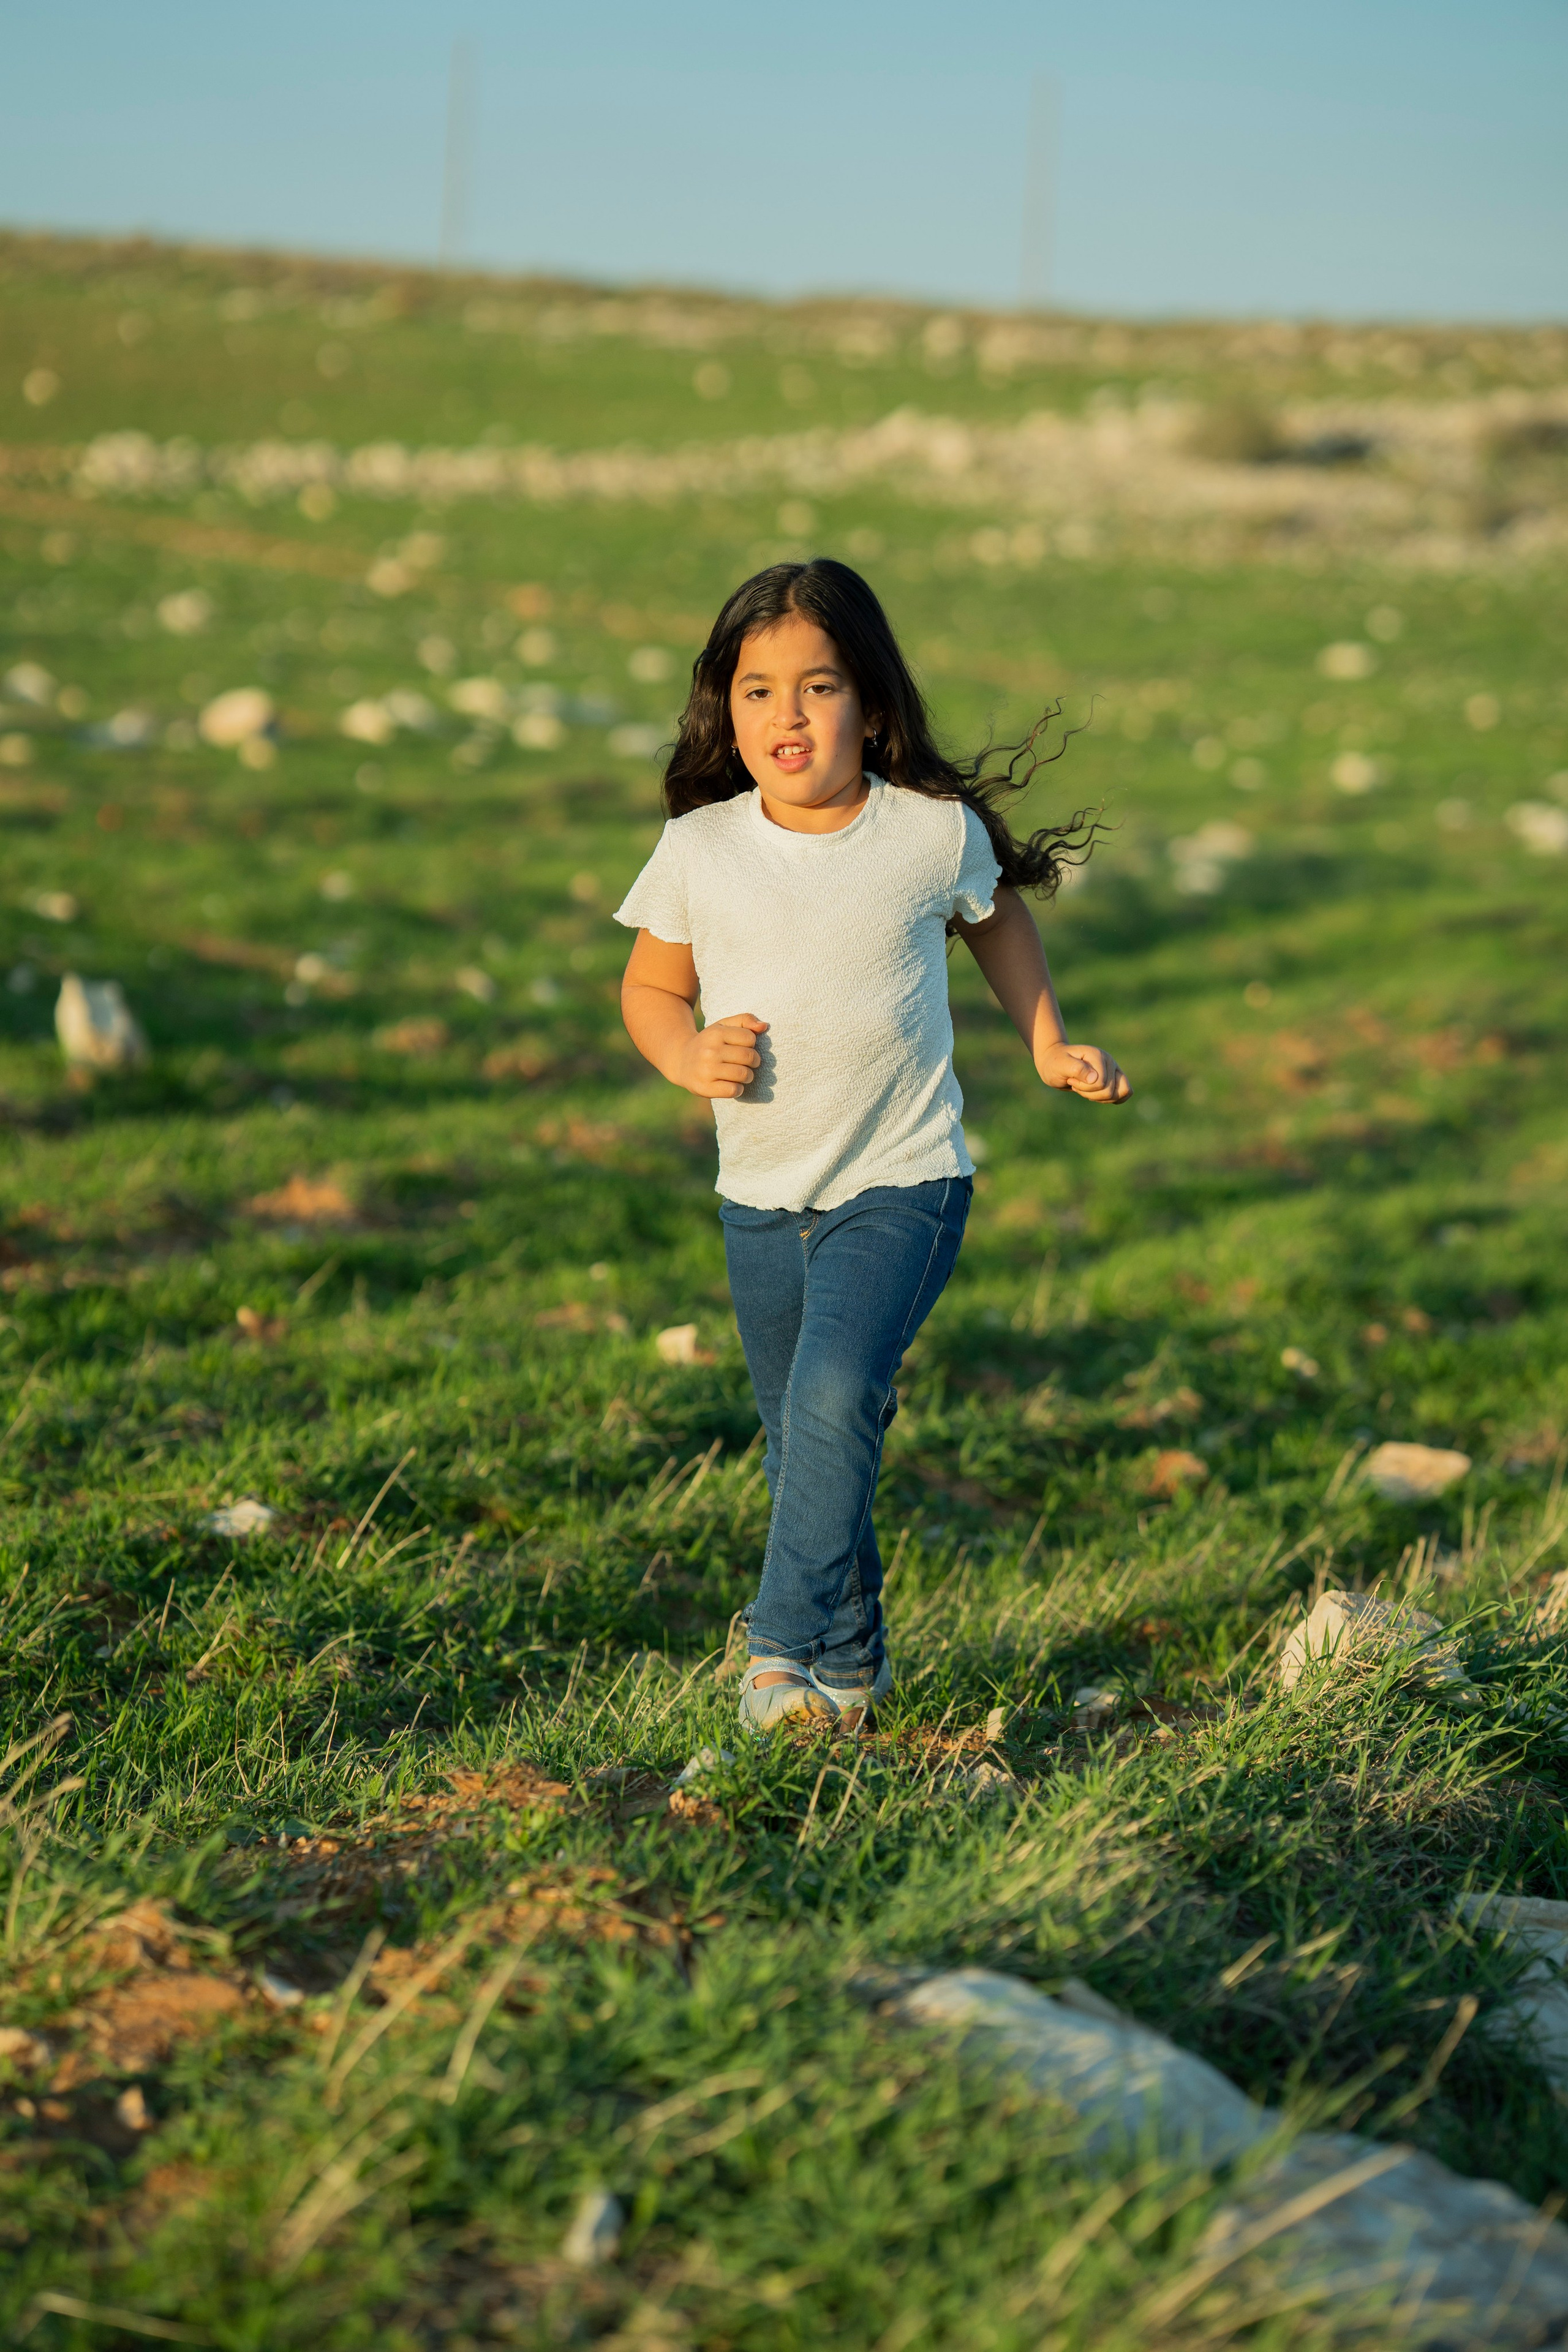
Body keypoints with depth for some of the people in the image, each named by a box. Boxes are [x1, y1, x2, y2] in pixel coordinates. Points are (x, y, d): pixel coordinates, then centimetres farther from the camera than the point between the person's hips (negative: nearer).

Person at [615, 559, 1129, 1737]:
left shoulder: (939, 834, -9)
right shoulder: (698, 851, -6)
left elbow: (997, 915, 14)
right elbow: (650, 986, 8)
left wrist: (1051, 1047, 14)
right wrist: (687, 1054, -12)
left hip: (902, 1182, -3)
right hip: (760, 1198, 3)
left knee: (833, 1399, -24)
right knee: (801, 1446, 13)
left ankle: (784, 1652, -17)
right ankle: (853, 1666, 30)